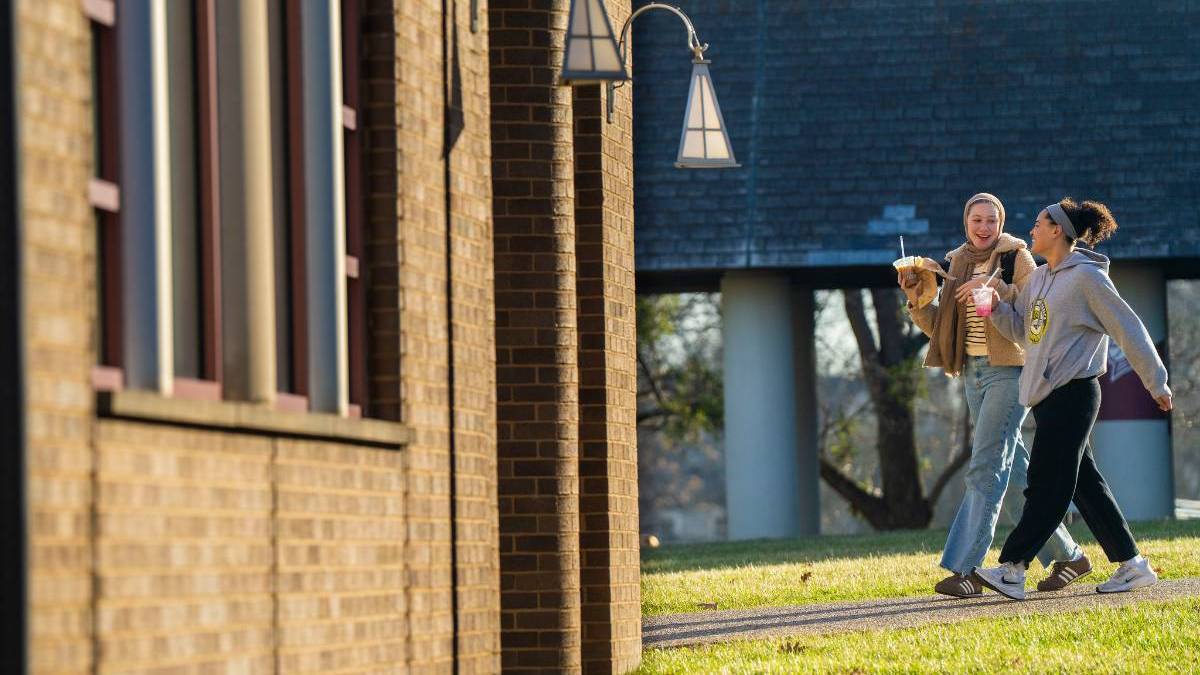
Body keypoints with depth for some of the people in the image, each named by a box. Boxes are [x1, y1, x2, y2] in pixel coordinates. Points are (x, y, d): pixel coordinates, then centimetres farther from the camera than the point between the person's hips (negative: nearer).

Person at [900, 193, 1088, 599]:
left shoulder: (1017, 258, -3)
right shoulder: (958, 264, 15)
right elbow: (938, 326, 14)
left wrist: (995, 287, -21)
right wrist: (918, 300, -3)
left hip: (1009, 370, -7)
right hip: (973, 373, 7)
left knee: (985, 468, -15)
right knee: (1011, 474, 9)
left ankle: (966, 569, -20)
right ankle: (1067, 556, 19)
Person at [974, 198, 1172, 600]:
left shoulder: (1087, 277, -10)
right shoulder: (1038, 279, 16)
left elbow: (1128, 330, -7)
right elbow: (1022, 329, 18)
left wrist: (1156, 383, -3)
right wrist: (996, 306, -1)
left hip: (1073, 394, -9)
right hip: (1046, 396, 9)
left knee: (1047, 485, -8)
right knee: (1085, 483, 10)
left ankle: (1012, 570, -11)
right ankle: (1132, 565, 14)